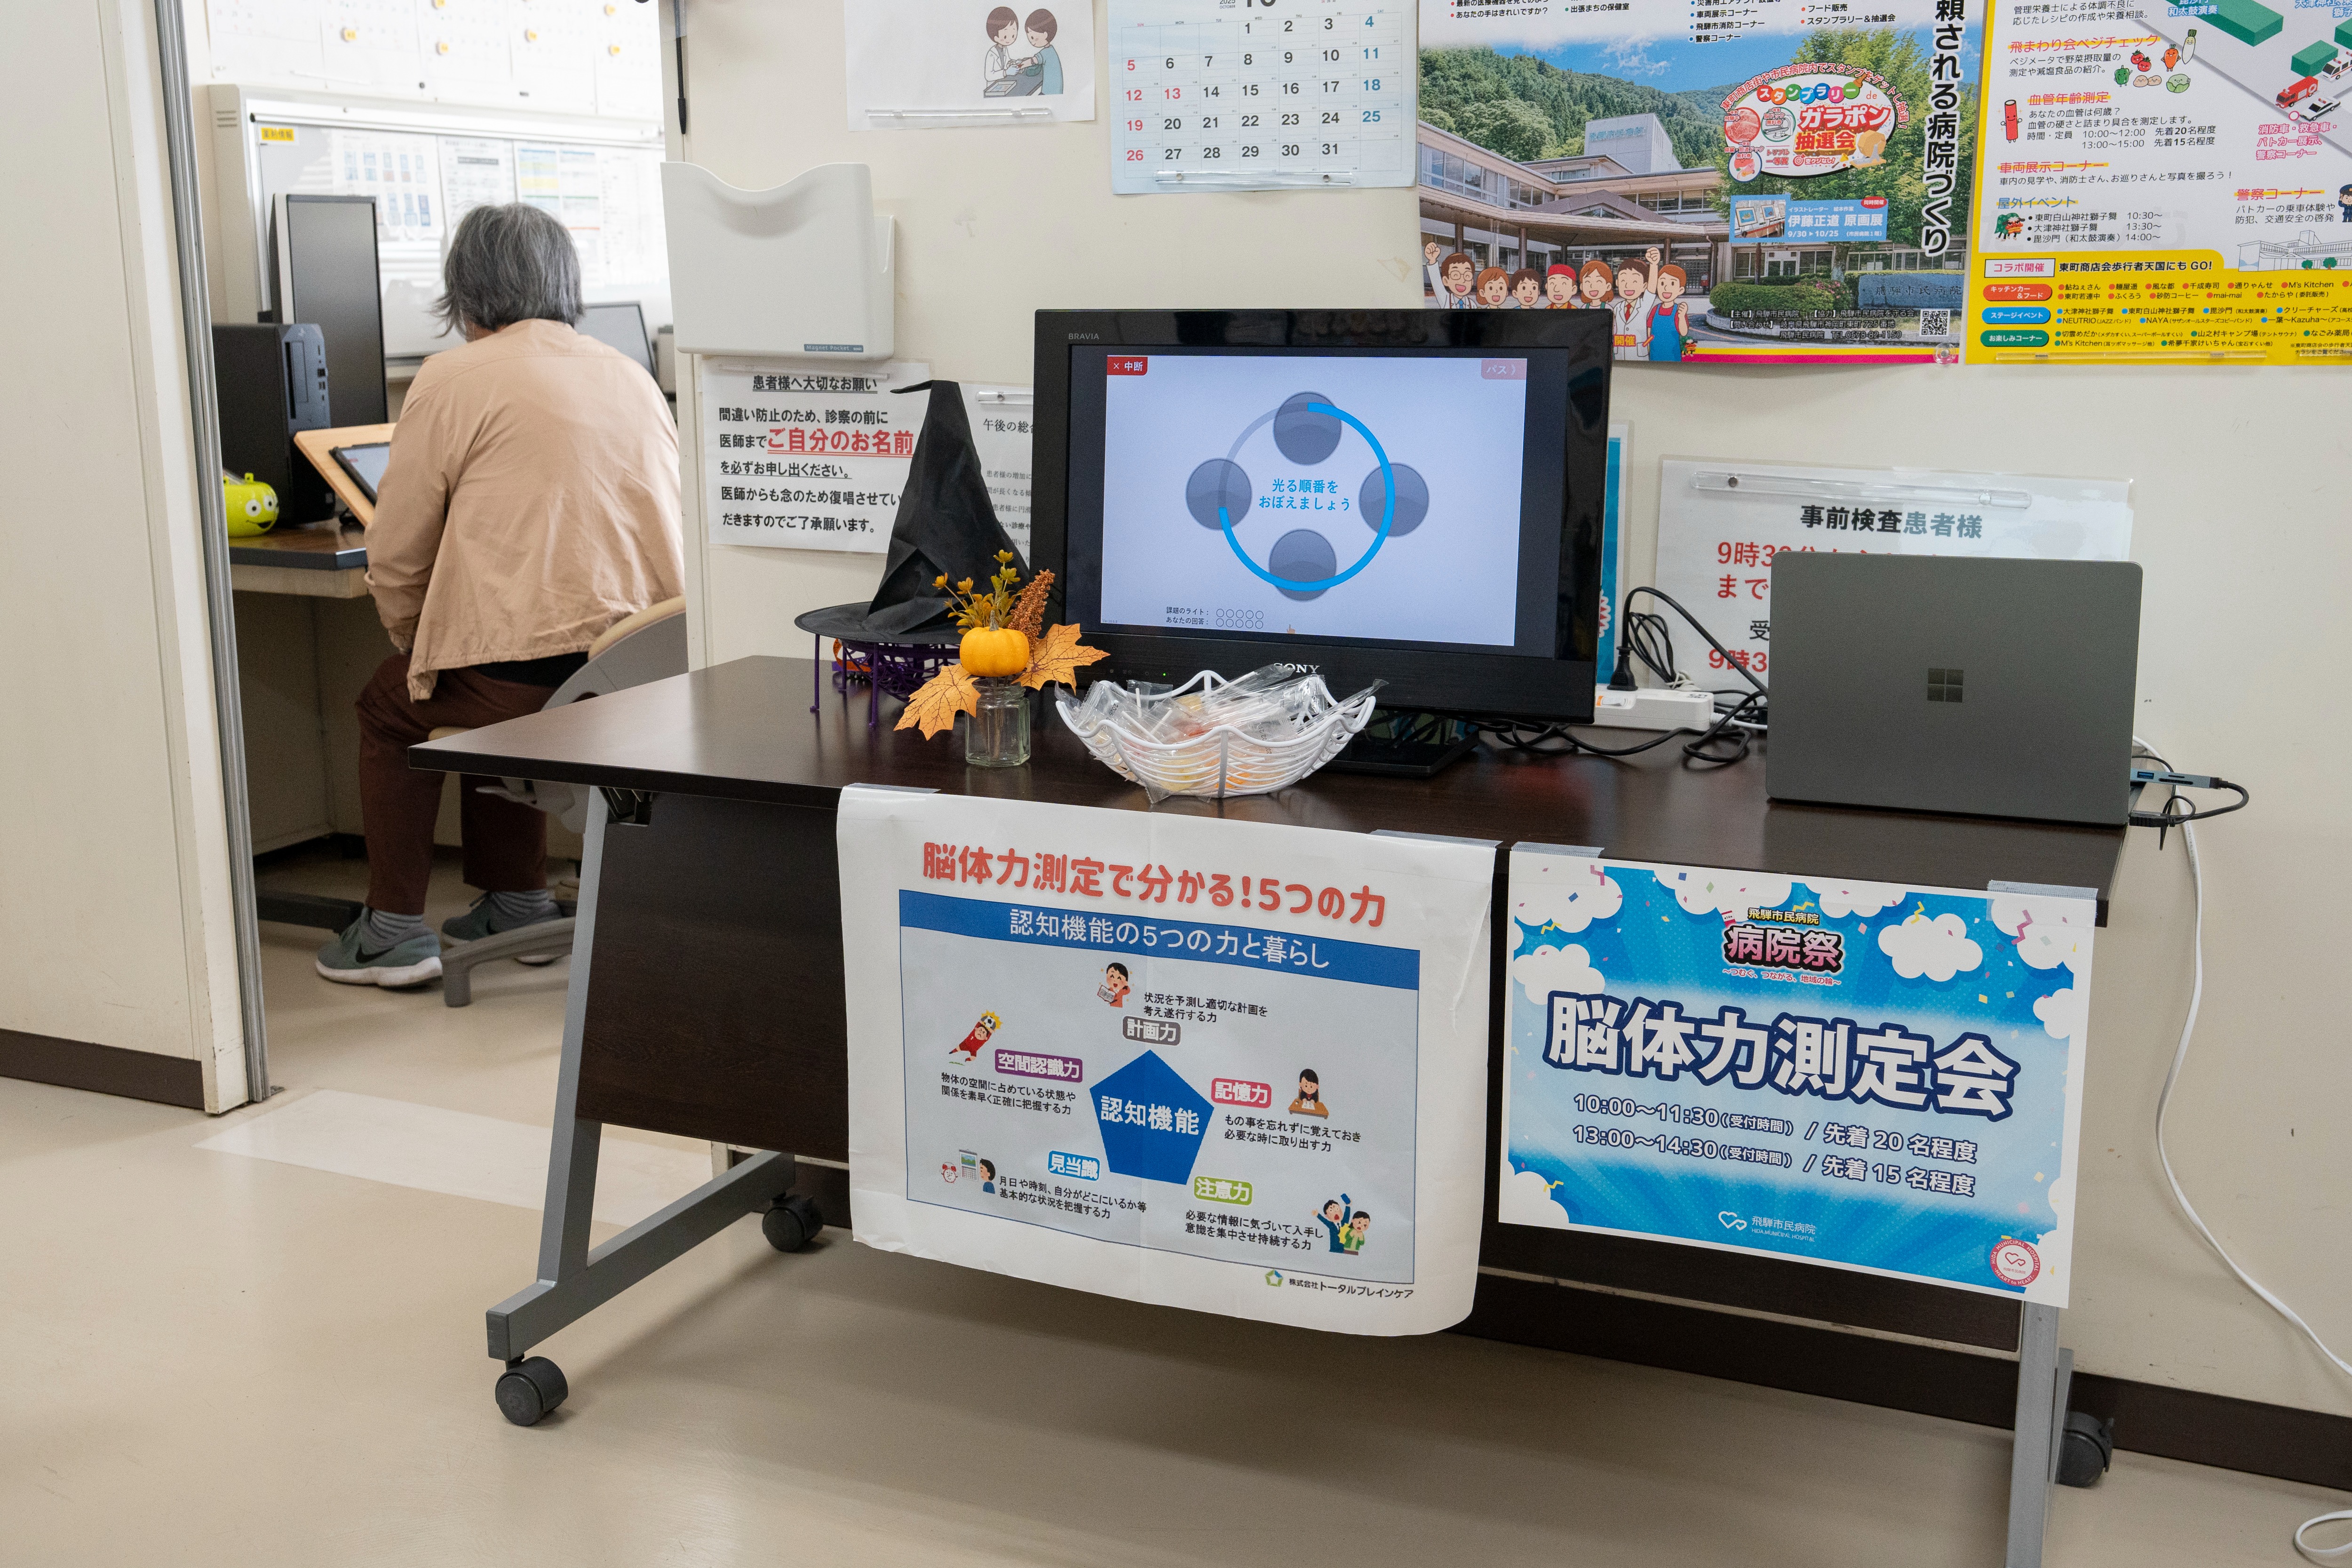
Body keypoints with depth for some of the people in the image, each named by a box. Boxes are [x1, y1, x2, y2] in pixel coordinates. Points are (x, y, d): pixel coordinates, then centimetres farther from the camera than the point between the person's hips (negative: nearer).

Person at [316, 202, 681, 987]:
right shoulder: (634, 376, 17)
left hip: (531, 678, -6)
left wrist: (418, 650, 23)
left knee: (389, 707, 24)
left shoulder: (453, 380, -1)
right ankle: (517, 901, 35)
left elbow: (394, 559, 2)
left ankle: (394, 930, 24)